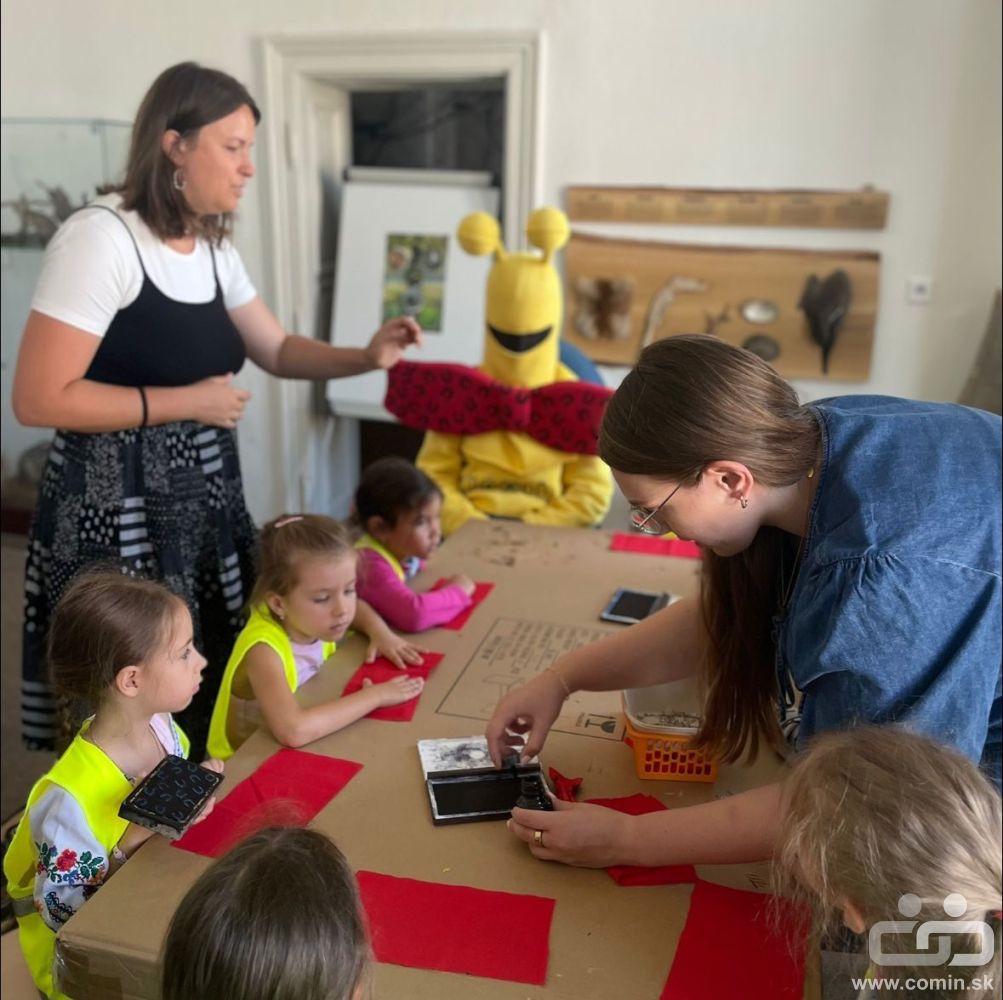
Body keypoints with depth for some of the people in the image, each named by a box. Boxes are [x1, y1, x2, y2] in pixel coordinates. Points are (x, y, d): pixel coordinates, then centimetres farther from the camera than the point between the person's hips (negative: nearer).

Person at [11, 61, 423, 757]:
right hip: (118, 512, -8)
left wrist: (367, 357, -1)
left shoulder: (213, 248, 8)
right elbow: (39, 399, -21)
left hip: (204, 502, 8)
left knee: (209, 693, 16)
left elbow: (278, 350, 17)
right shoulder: (101, 237, -17)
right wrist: (190, 403, -17)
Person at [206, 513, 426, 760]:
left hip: (303, 750, 6)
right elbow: (293, 731, -40)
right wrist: (375, 695, -30)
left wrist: (382, 634, -5)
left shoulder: (312, 618, -8)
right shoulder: (263, 650, -25)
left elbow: (356, 607, 13)